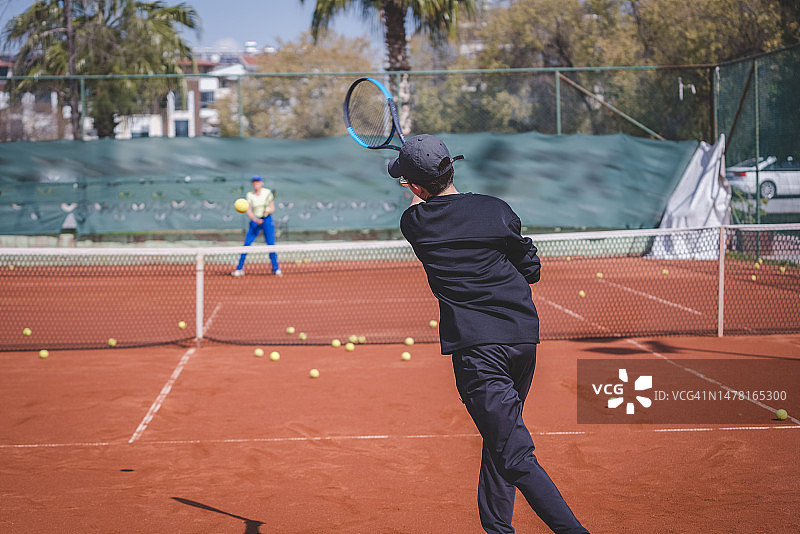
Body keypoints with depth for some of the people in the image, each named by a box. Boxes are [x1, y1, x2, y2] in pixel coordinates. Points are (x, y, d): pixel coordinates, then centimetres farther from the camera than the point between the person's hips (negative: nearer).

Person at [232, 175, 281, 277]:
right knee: (246, 244, -8)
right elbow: (248, 211, -9)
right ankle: (239, 268, -2)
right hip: (254, 220, 1)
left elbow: (272, 208, 0)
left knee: (271, 244, -8)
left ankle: (276, 269, 2)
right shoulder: (249, 195, -1)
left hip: (267, 220, -1)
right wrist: (256, 219, -27)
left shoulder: (268, 193, -2)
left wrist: (268, 211, -23)